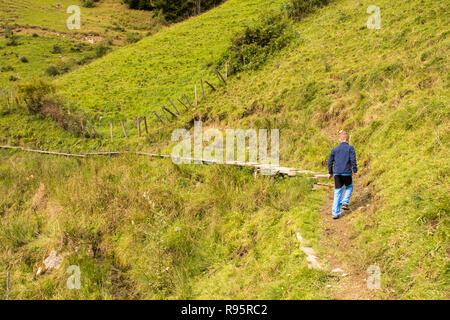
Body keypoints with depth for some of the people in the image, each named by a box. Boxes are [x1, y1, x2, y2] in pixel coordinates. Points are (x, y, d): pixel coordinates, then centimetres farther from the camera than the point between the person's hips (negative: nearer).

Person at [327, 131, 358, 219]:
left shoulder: (335, 150, 9)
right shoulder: (350, 148, -3)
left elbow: (330, 161, 11)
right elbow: (353, 160, -10)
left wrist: (330, 173, 21)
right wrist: (355, 171, -1)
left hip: (337, 173, 3)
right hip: (347, 173, -3)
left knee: (337, 192, 6)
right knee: (349, 187, 24)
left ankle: (335, 213, 2)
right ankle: (345, 203, 5)